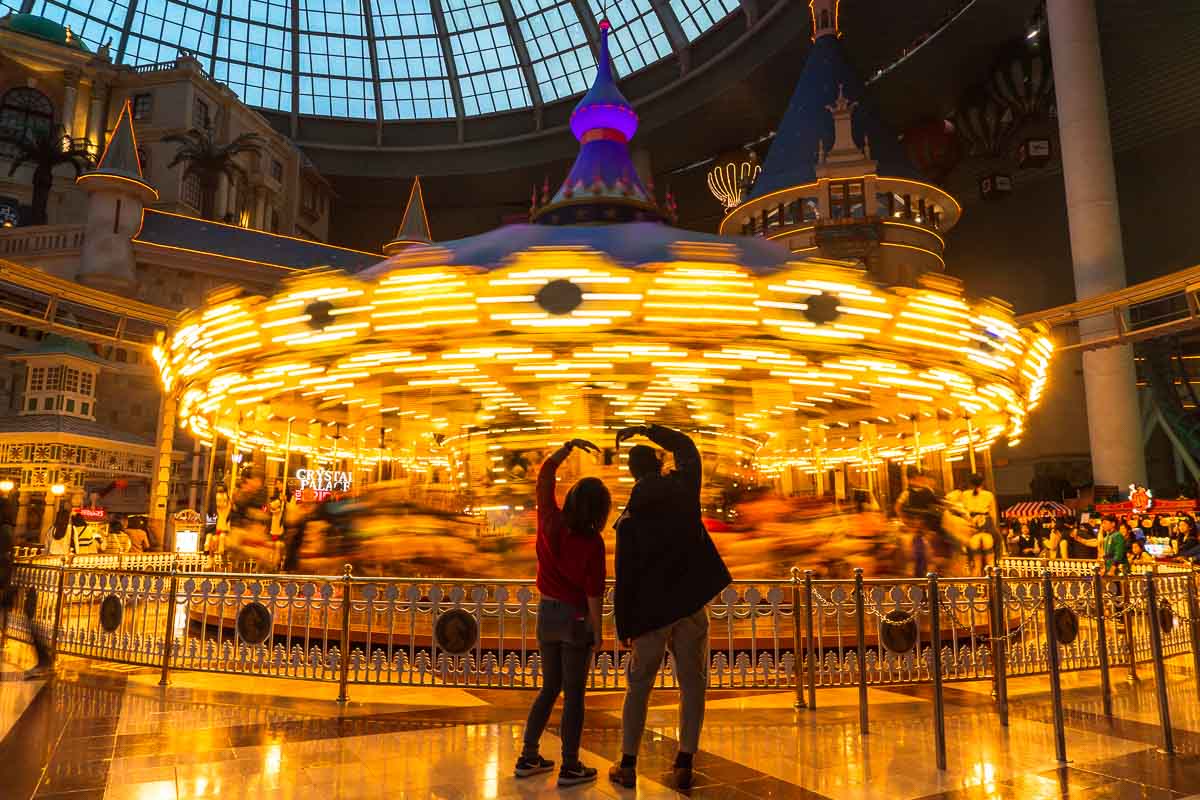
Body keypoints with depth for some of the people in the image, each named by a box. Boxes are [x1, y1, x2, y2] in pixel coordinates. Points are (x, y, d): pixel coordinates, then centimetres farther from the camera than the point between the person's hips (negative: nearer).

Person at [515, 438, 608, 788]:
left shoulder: (550, 521, -6)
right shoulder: (592, 542, -19)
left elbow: (545, 475, 4)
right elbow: (593, 591, -15)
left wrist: (569, 446, 1)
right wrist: (597, 630, -5)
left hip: (546, 612, 6)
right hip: (575, 618, -6)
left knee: (549, 687, 19)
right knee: (574, 694, 6)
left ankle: (529, 757, 24)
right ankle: (570, 767, 13)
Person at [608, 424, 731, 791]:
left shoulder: (629, 520, -6)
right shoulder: (682, 489, -4)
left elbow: (624, 579, -5)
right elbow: (687, 448, 16)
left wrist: (624, 628, 4)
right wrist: (647, 429, 19)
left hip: (651, 610, 0)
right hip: (691, 604, 1)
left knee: (638, 686, 12)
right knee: (692, 684, 10)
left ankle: (628, 765, 14)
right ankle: (685, 764, 8)